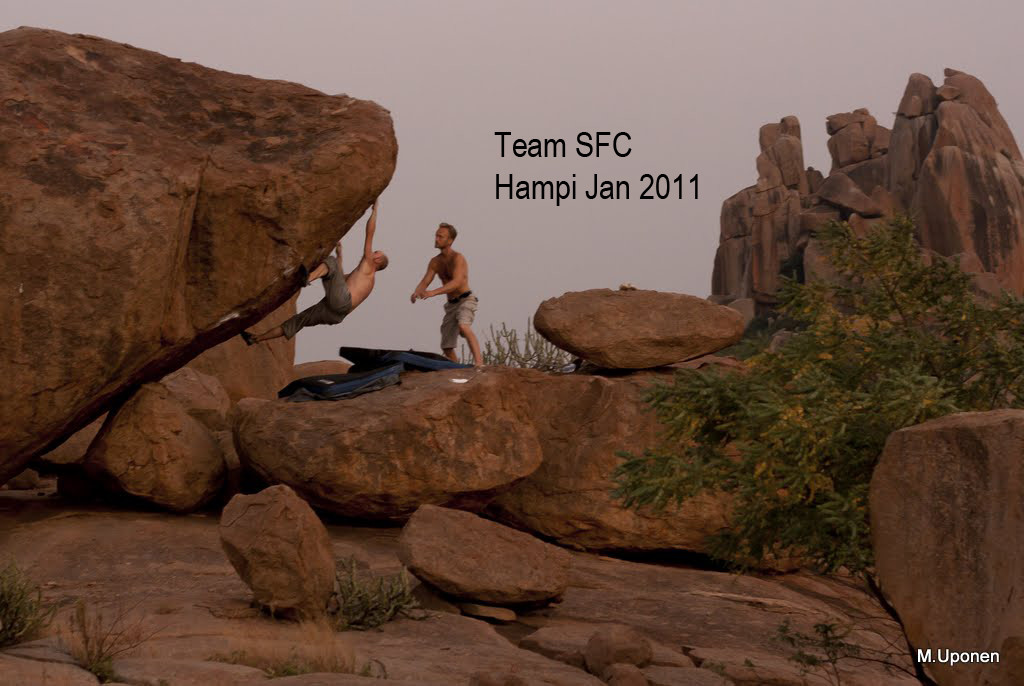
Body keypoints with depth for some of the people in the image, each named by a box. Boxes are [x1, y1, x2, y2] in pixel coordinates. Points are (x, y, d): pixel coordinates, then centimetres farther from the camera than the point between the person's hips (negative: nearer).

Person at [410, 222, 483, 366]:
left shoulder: (458, 258, -16)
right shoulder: (435, 262, 7)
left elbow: (457, 282, -30)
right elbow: (425, 282, 2)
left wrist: (433, 292, -42)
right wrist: (416, 293, -24)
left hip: (466, 300, -8)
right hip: (451, 305, 8)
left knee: (463, 326, -37)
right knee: (446, 347, 6)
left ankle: (479, 362, -44)